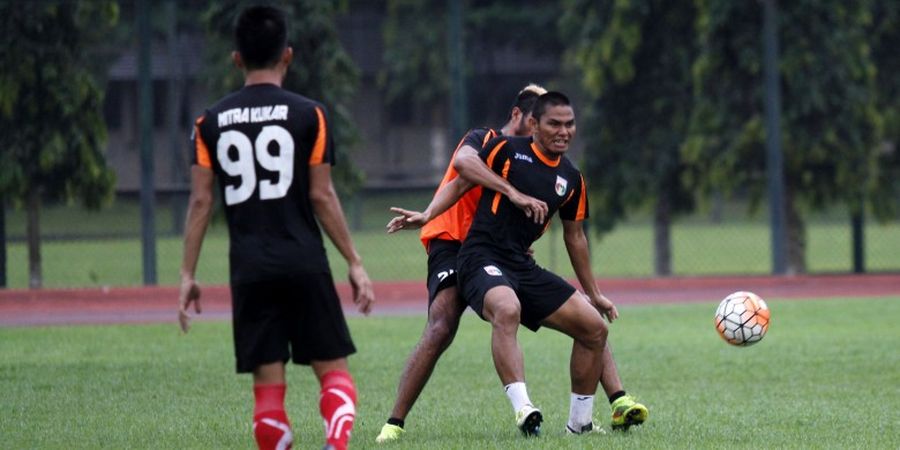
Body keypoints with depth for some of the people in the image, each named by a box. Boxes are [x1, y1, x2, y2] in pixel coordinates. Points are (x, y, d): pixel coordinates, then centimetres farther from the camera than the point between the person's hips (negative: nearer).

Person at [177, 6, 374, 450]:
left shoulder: (211, 122, 5)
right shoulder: (307, 114, -1)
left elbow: (200, 202, 3)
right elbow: (322, 196, -2)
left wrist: (187, 275, 7)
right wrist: (354, 263, 4)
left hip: (249, 269, 2)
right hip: (304, 263, -2)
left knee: (267, 384, 4)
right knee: (332, 368, 4)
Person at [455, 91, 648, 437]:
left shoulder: (571, 179, 13)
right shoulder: (505, 149, -4)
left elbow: (574, 235, 23)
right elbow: (462, 178, 4)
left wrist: (593, 293, 28)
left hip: (524, 267, 7)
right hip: (482, 259, -7)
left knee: (595, 326, 1)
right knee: (507, 309, -39)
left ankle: (580, 421, 12)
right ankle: (523, 410, -45)